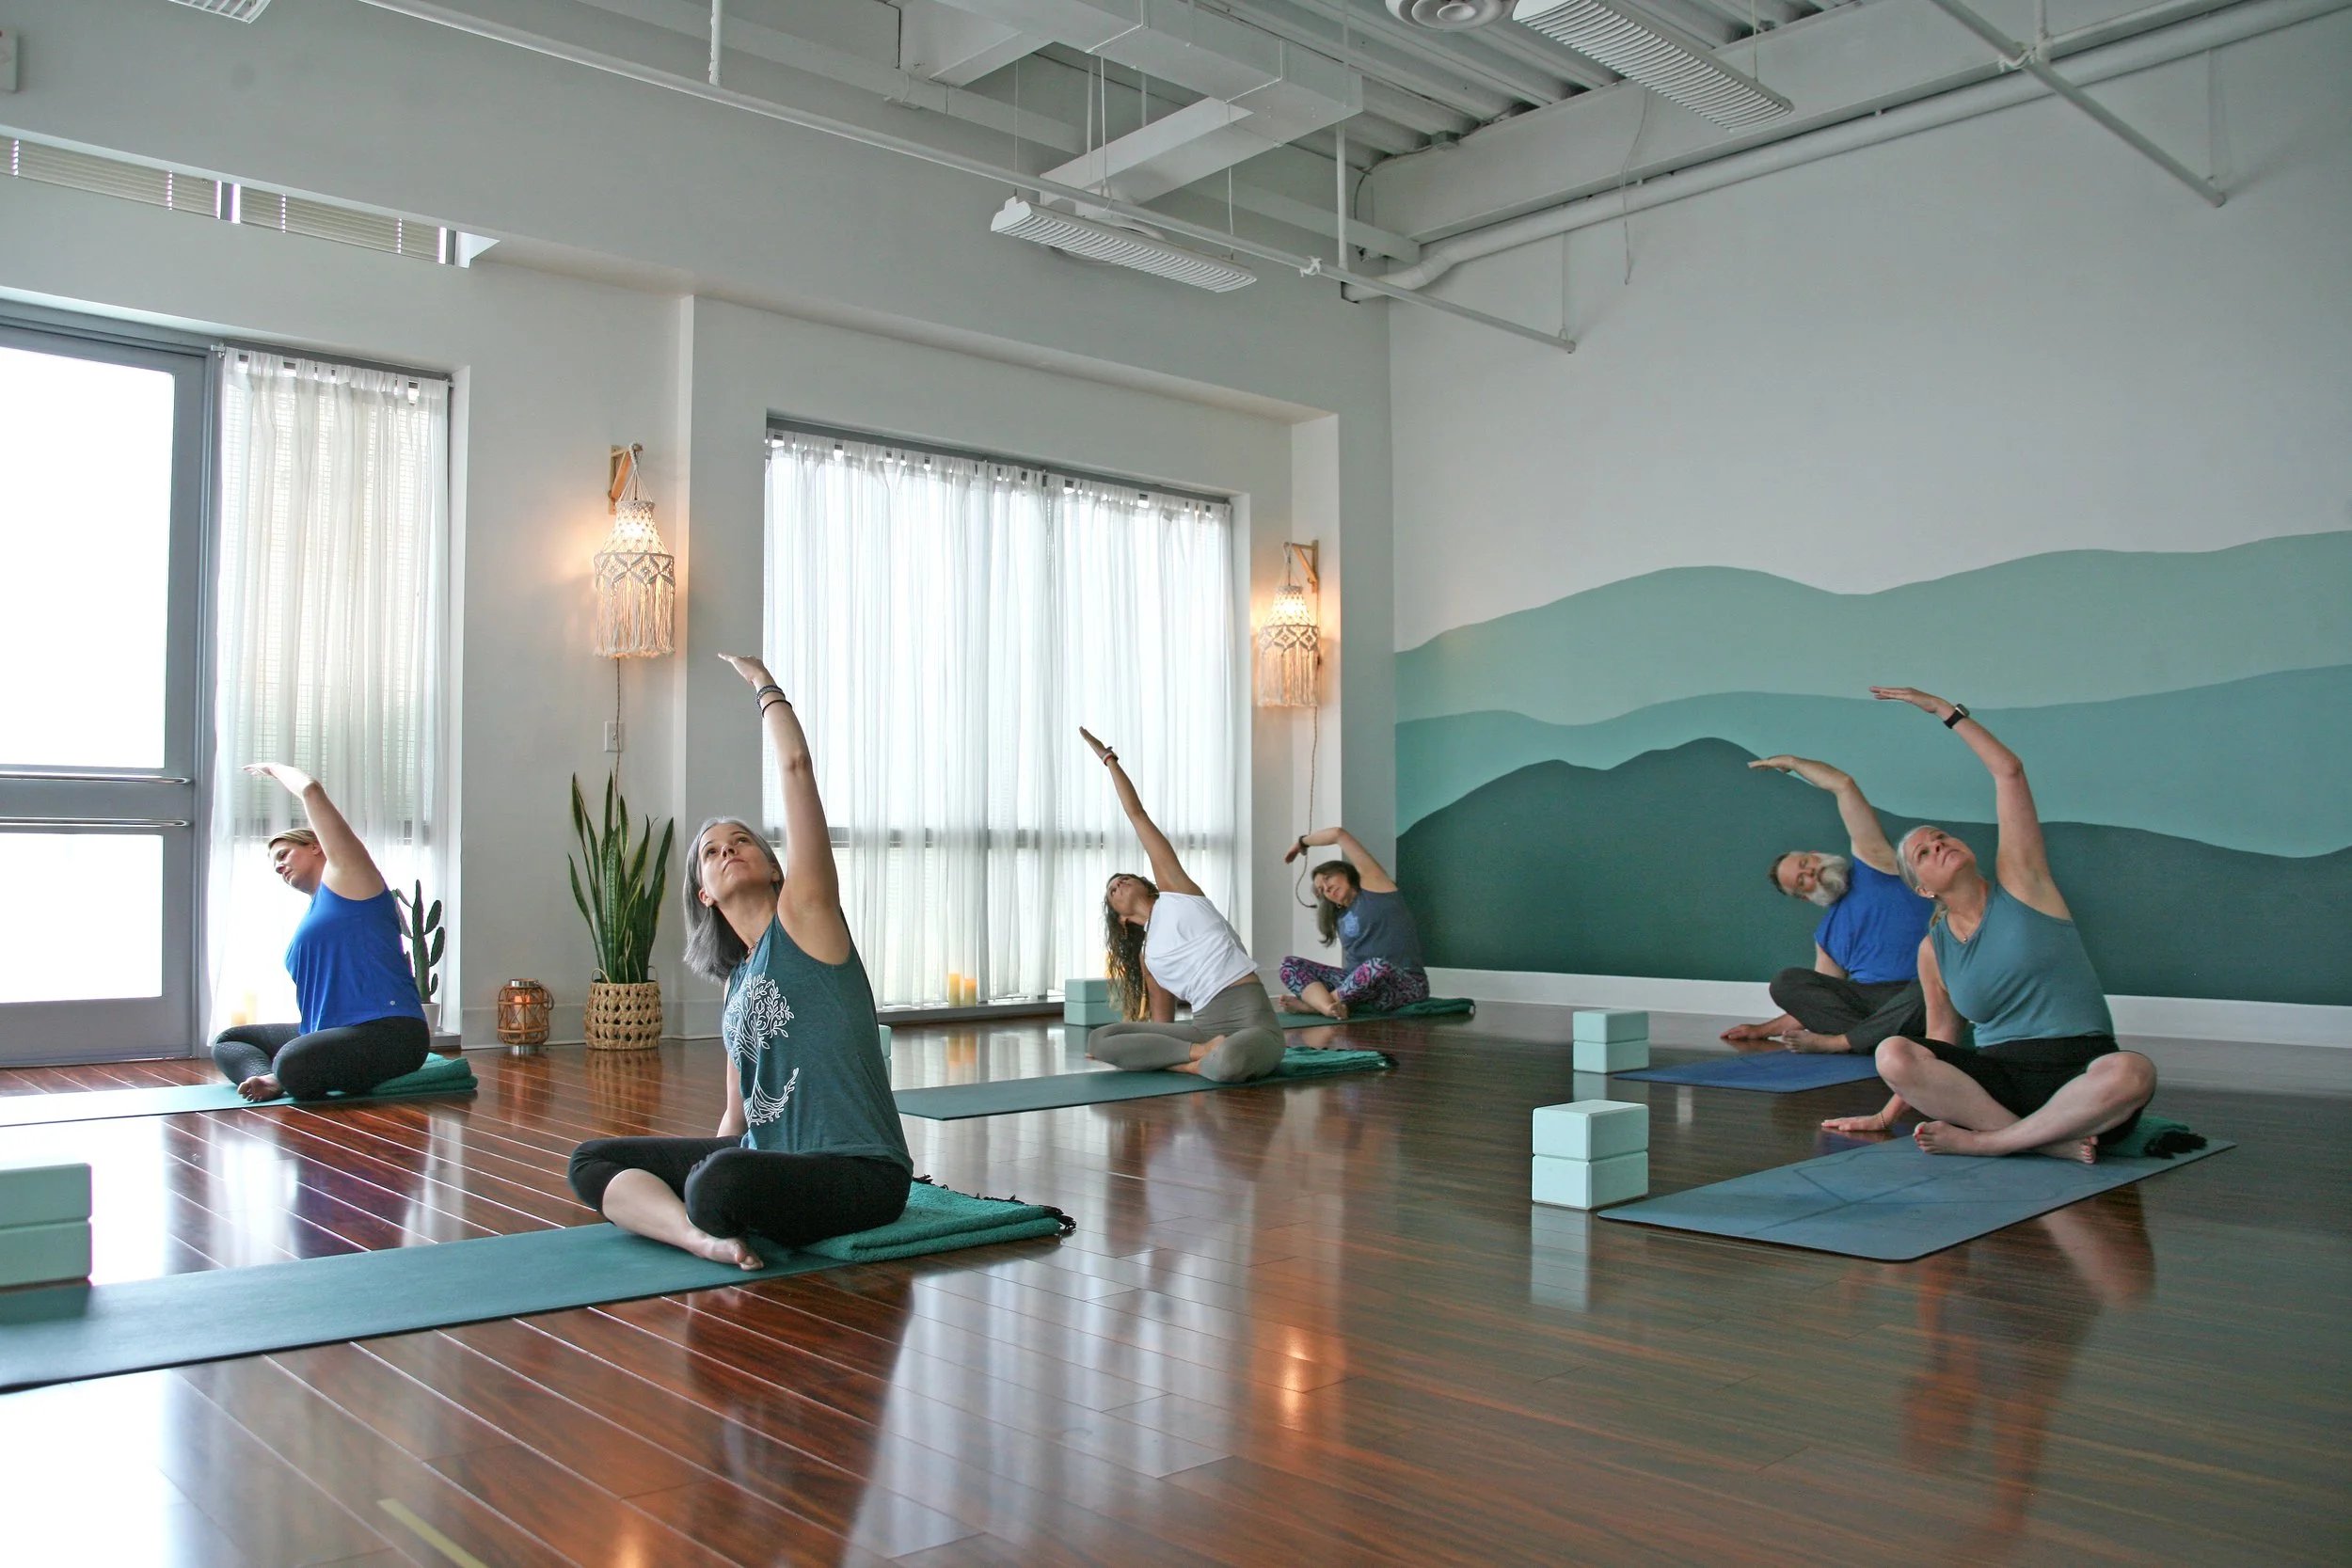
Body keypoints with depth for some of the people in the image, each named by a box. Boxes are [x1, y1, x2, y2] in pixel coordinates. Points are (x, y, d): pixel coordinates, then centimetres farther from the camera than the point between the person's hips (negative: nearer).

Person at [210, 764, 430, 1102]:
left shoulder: (347, 877, 2)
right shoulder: (313, 914, 26)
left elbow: (311, 791, -5)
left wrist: (275, 768, 15)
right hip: (336, 1033, 10)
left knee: (293, 1065, -36)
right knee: (227, 1041, 14)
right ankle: (271, 1079, -15)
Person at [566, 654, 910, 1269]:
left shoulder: (803, 916, -2)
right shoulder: (736, 984, 18)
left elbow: (795, 766, -8)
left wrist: (764, 686, 6)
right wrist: (703, 1168, 11)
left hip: (859, 1173, -9)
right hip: (768, 1160, 9)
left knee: (722, 1183, -40)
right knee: (592, 1161, 5)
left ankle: (710, 1221, -7)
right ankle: (702, 1236, -19)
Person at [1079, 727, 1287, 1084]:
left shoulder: (1175, 890, 14)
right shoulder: (1147, 955, 25)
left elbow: (1137, 815, 18)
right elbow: (1161, 1022, 24)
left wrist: (1109, 758, 26)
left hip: (1253, 1022, -5)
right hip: (1204, 1027, 5)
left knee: (1228, 1065, -43)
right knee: (1099, 1039, -12)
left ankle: (1190, 1061, -11)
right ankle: (1202, 1052, -14)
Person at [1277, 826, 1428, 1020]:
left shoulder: (1374, 886, 3)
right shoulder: (1340, 918, 21)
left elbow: (1338, 834, -2)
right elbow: (1352, 965, 15)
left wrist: (1302, 841, 13)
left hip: (1404, 986, -7)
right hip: (1358, 984, 7)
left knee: (1377, 967, -41)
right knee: (1290, 964, -6)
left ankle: (1312, 1003, -22)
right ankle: (1330, 1007, -35)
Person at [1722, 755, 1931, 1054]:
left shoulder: (1870, 862, 11)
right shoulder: (1826, 934, 22)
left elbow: (1844, 785, 7)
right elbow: (1814, 1003, 24)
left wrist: (1791, 762, 17)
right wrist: (1763, 1030, 18)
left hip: (1921, 989, -4)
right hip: (1867, 1000, 4)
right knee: (1785, 983, -15)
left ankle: (1834, 1042, -26)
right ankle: (1880, 1040, -29)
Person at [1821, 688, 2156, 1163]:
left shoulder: (2018, 882, 5)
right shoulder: (1933, 950, 12)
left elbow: (2008, 772, 1)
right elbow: (1941, 1037, 20)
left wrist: (1945, 710, 6)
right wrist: (1886, 1116, 18)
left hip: (2077, 1076, -2)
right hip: (1998, 1077, 2)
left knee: (2131, 1073, -38)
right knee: (1893, 1054, -26)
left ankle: (1978, 1140, -27)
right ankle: (2051, 1140, -28)